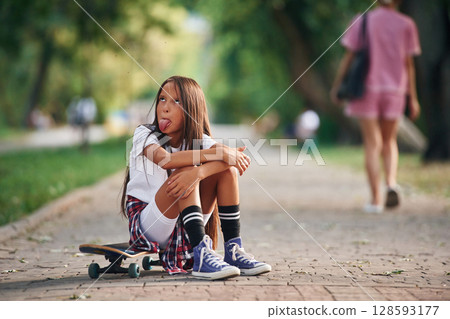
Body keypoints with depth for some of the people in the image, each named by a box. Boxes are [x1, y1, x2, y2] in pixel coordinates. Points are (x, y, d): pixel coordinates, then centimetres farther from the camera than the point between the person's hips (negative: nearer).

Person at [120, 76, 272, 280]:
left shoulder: (198, 139, 0)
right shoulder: (144, 134, -8)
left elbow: (238, 157, -21)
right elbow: (165, 159, -32)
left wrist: (199, 172, -40)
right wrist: (218, 153, -35)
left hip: (184, 227, 4)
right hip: (145, 223, -4)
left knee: (228, 169, -13)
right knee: (184, 171, -28)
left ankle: (233, 251, -19)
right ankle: (202, 255, -40)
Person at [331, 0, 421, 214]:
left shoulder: (362, 21, -1)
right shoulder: (406, 25, 0)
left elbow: (348, 56, -2)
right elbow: (408, 64, 0)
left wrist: (336, 86, 6)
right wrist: (413, 98, 5)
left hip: (367, 87, -1)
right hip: (394, 90, 1)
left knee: (372, 144, 3)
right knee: (389, 141, 17)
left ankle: (376, 199, -1)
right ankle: (392, 184, -7)